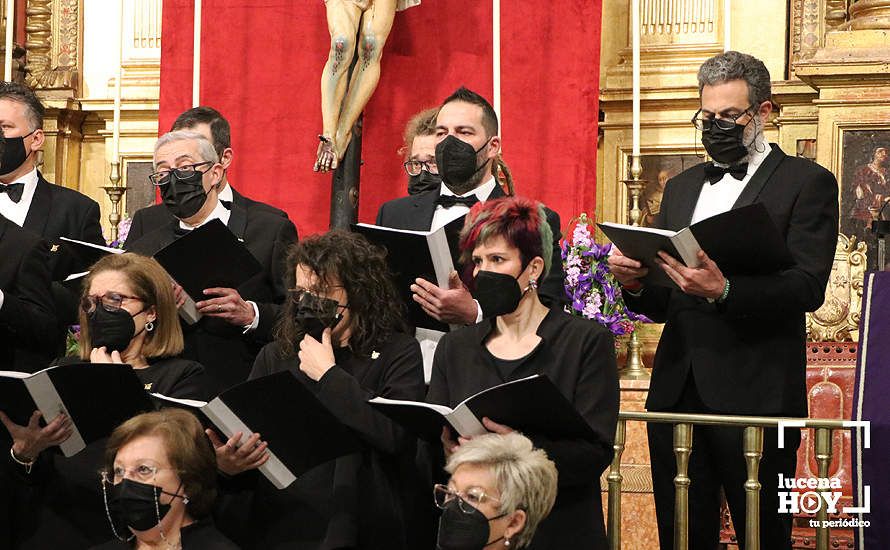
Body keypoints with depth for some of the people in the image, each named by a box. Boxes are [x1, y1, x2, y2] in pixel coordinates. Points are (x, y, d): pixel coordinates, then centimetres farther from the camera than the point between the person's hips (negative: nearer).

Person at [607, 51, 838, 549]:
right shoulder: (682, 188, 20)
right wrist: (635, 283, -4)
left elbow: (808, 288, -13)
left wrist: (723, 291, -28)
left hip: (755, 395, -5)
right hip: (678, 392, 6)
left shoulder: (808, 183, 1)